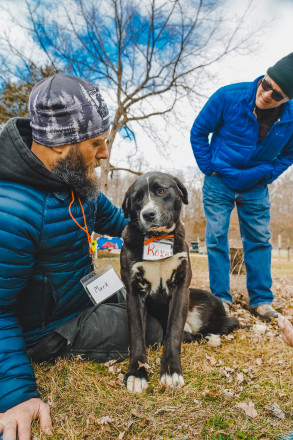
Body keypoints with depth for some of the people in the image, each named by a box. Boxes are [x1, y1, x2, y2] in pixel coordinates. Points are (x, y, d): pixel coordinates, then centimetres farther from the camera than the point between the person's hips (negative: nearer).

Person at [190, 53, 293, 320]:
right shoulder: (229, 97, -16)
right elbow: (198, 132, -4)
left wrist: (265, 175, -4)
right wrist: (209, 169, -6)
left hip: (255, 187, 2)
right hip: (219, 182, -2)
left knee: (259, 240, 4)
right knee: (217, 237, -3)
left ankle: (261, 300, 16)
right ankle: (221, 298, 8)